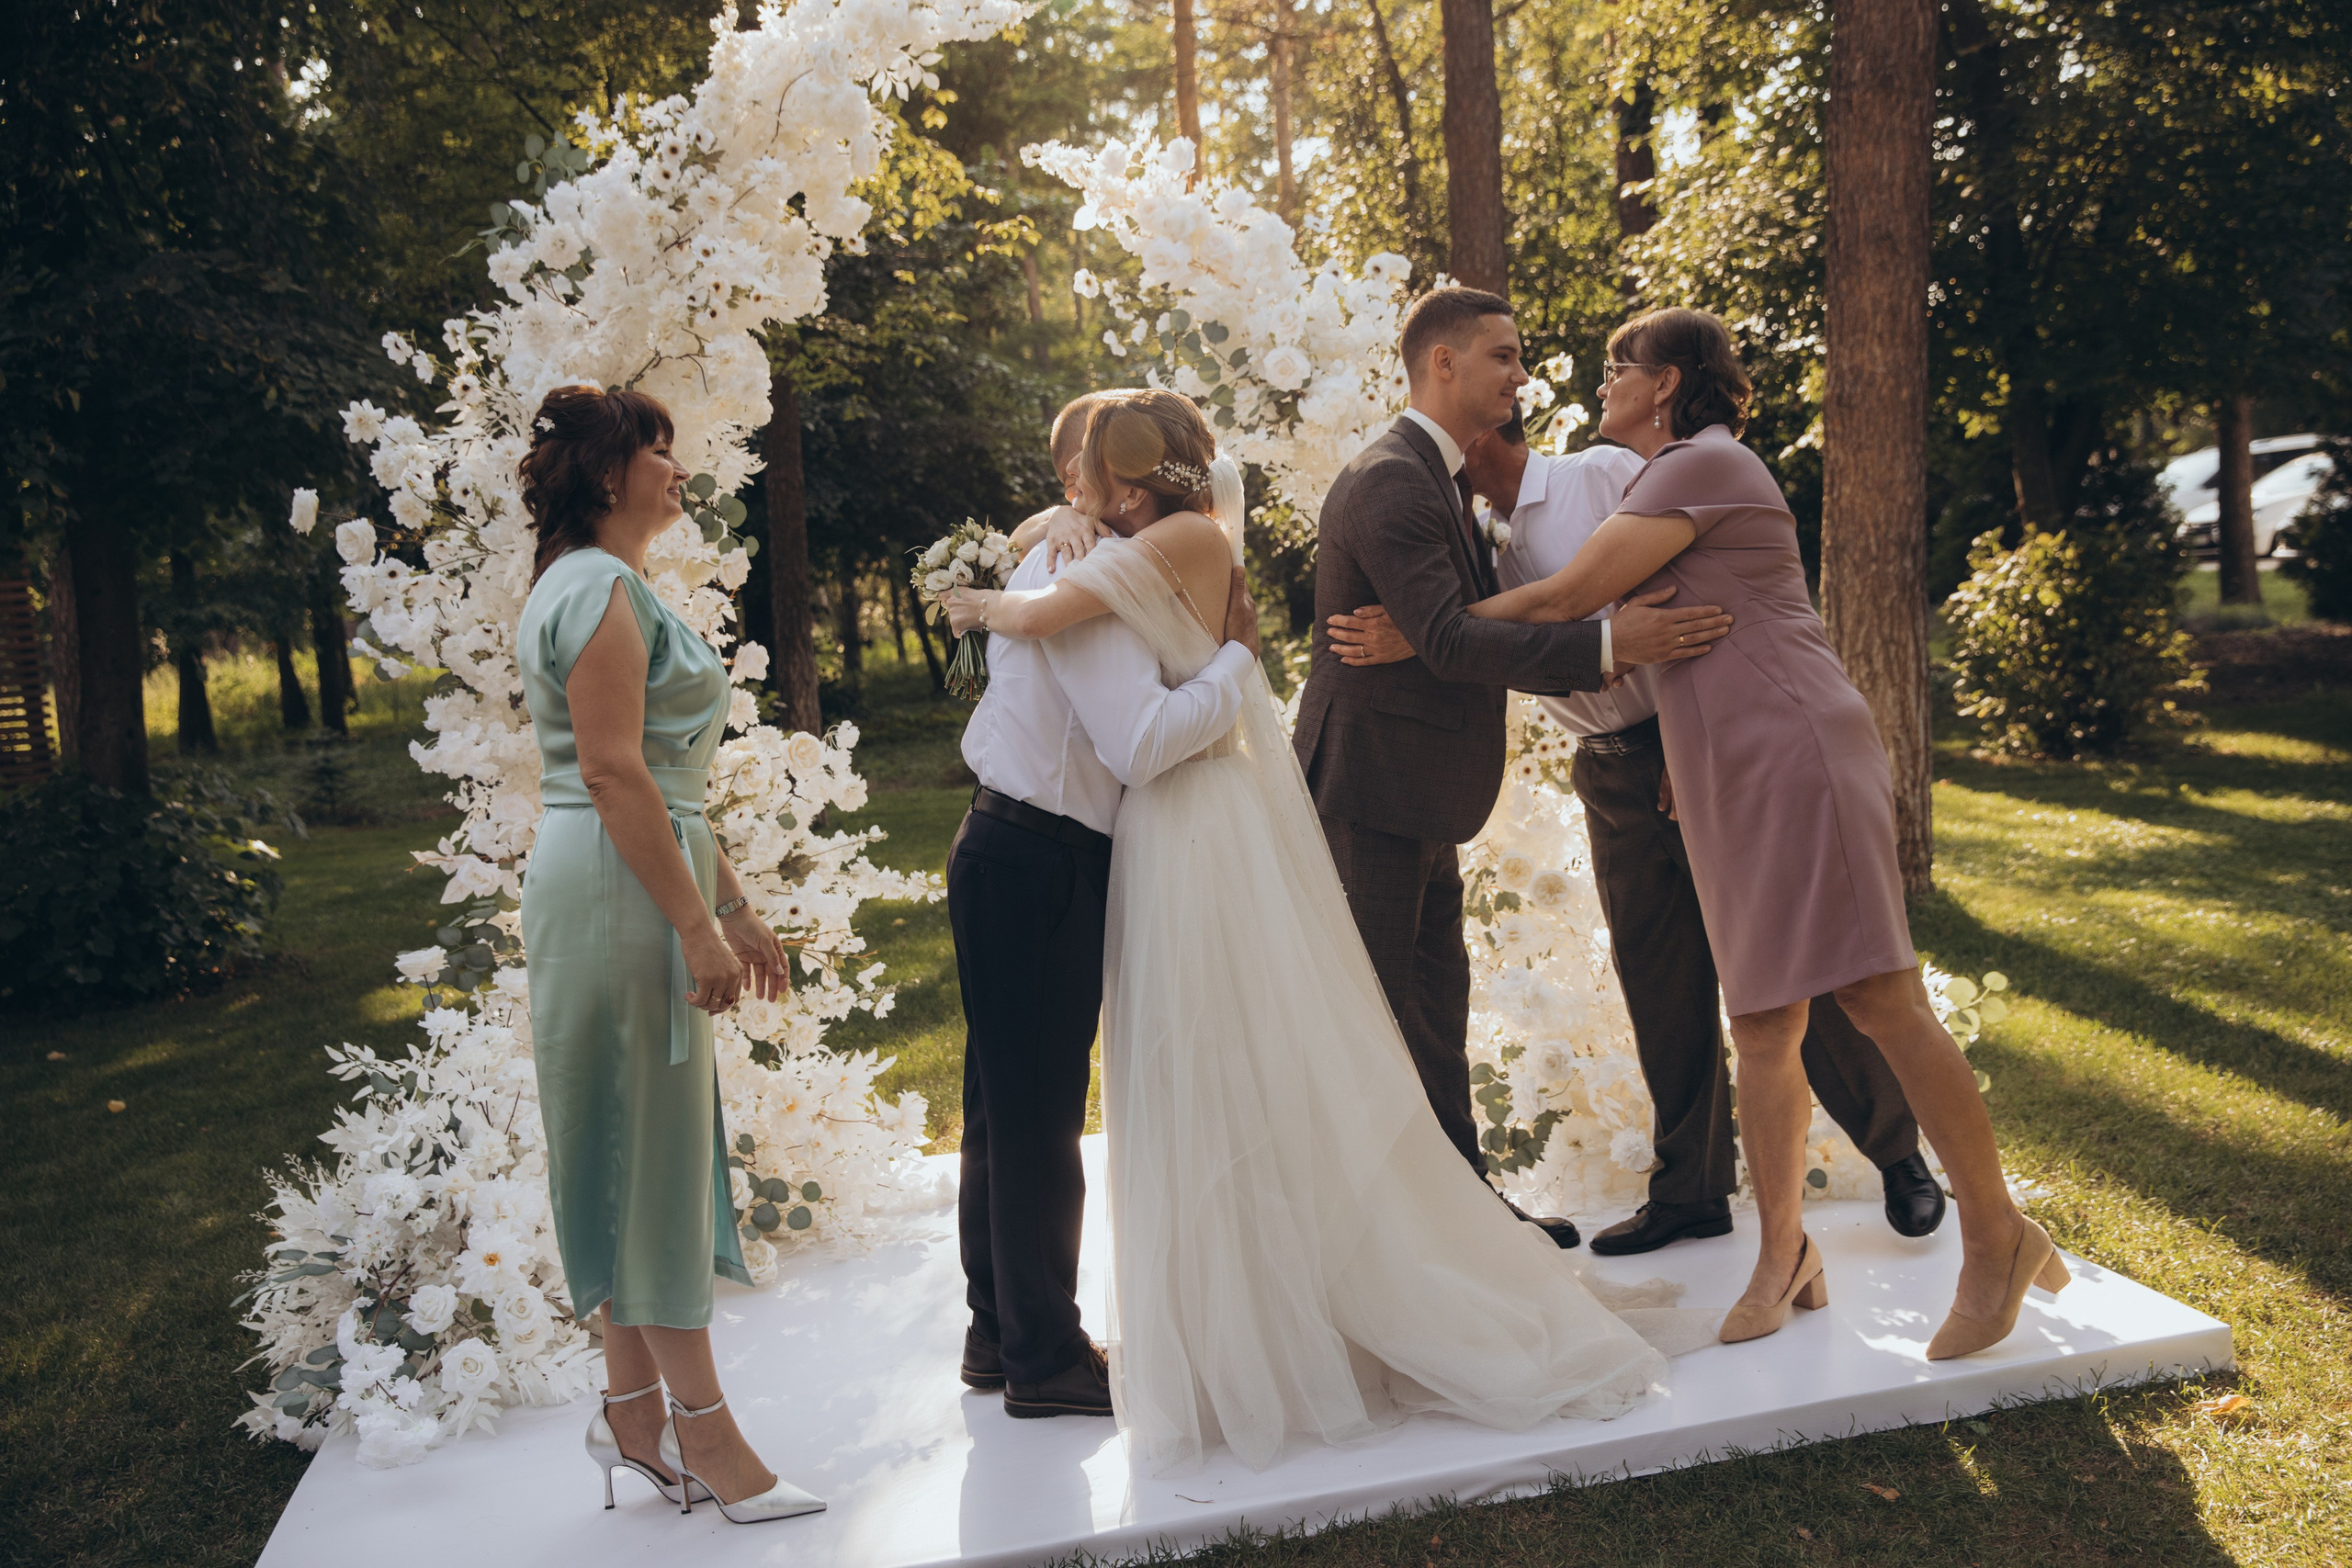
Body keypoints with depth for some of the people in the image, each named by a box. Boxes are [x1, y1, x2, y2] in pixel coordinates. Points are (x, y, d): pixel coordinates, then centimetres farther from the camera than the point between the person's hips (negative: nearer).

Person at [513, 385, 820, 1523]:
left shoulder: (595, 587, 20)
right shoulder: (602, 588, -13)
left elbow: (662, 780, 20)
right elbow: (614, 772, -21)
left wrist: (734, 904, 19)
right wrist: (699, 923, -21)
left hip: (628, 887, 10)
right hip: (618, 888, -10)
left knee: (648, 1158, 13)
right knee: (653, 1151, -4)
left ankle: (632, 1413, 23)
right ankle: (702, 1430, 7)